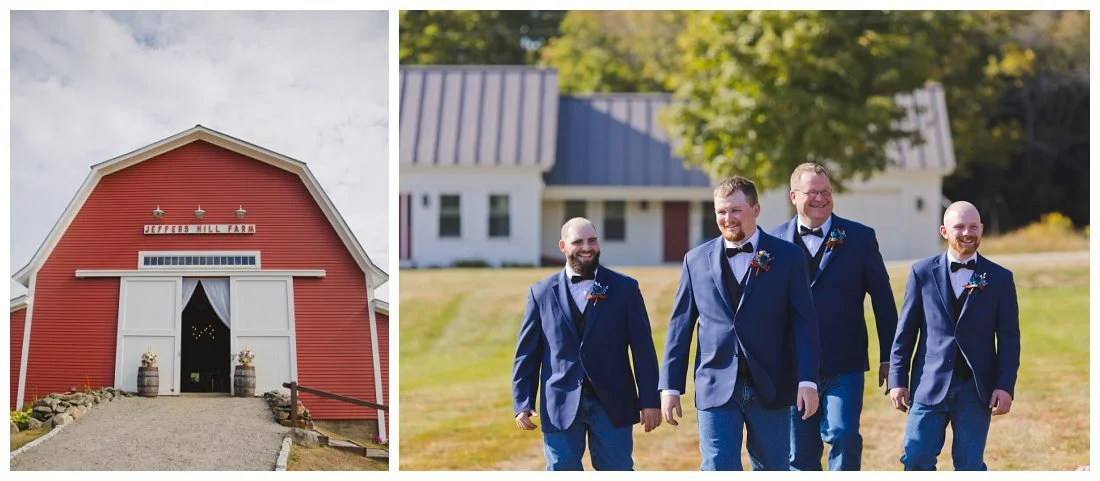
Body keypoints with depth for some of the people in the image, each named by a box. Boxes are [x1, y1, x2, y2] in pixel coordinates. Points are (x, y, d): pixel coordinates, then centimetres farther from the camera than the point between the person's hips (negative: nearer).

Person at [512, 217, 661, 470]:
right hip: (561, 407, 0)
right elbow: (527, 353, 6)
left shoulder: (625, 288, 4)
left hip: (612, 404, 0)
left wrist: (650, 401, -2)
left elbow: (643, 348, 2)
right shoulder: (542, 293, 5)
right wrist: (522, 403, -1)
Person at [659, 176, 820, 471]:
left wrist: (807, 380, -11)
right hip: (716, 389, 1)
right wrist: (670, 386, 4)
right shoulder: (697, 260, 7)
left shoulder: (787, 257, 1)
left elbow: (804, 322, -2)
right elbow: (680, 325, 8)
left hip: (770, 389, 0)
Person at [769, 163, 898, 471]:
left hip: (844, 365, -1)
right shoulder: (775, 240, 3)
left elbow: (882, 299, 5)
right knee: (800, 451, 7)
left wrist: (888, 357, 4)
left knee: (843, 434, -15)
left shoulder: (860, 237, 2)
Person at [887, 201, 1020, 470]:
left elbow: (1009, 339, 4)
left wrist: (1006, 386, -5)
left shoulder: (1000, 278, 5)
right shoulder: (923, 273, 5)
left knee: (970, 465, 4)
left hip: (976, 389, 0)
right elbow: (905, 332, 7)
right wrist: (898, 380, 2)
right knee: (916, 458, -5)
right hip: (930, 386, 0)